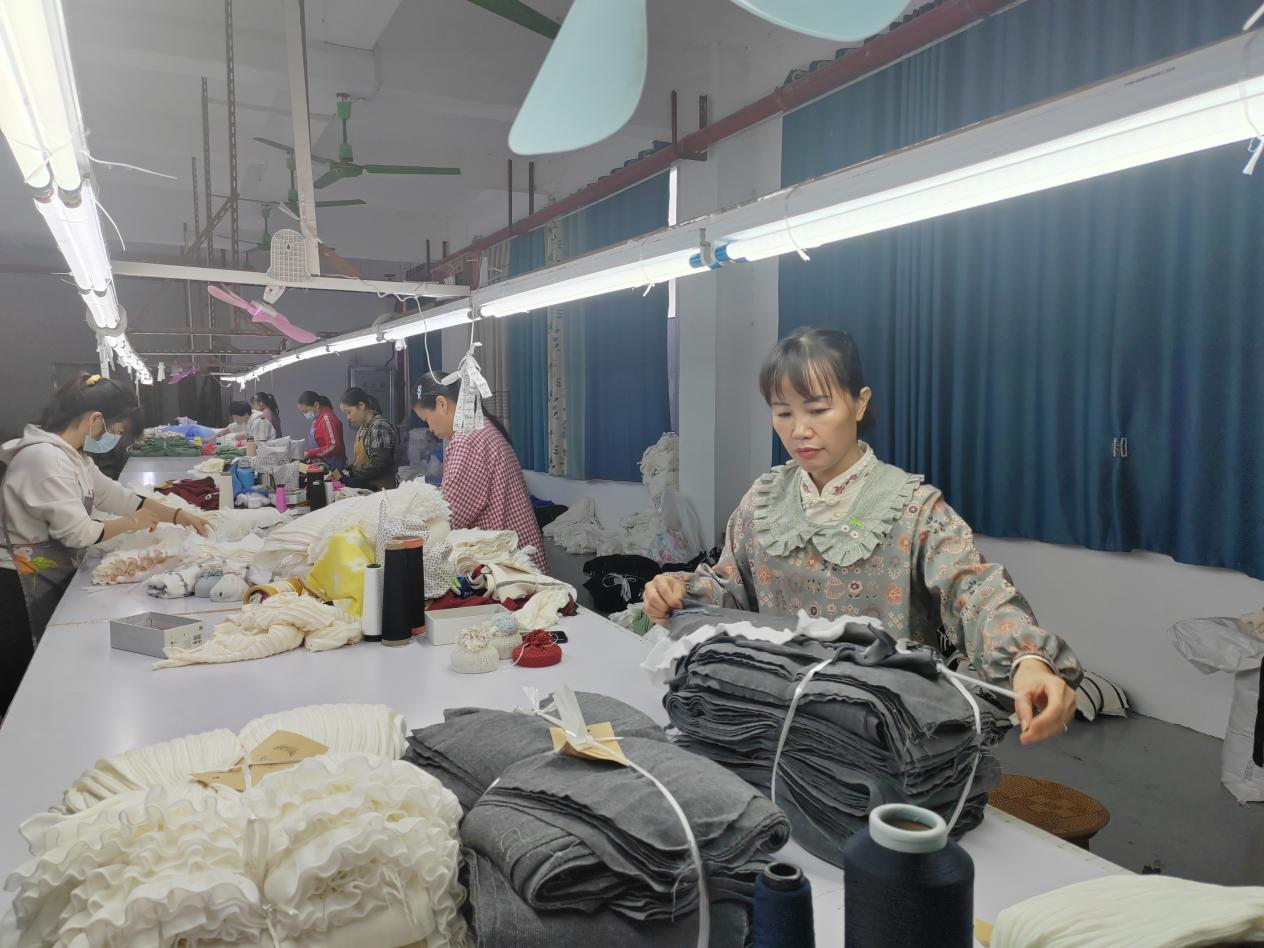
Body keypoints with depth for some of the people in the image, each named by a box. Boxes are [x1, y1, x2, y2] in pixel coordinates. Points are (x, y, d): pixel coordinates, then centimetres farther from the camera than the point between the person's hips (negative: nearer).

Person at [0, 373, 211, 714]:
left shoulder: (72, 456, 10)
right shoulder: (44, 457, -22)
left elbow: (117, 496, 17)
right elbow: (77, 532, -23)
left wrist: (177, 515, 13)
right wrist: (132, 523, -7)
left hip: (52, 580, 10)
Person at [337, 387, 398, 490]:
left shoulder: (379, 426, -12)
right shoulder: (363, 427, 15)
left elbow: (379, 464, -19)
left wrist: (350, 474, -11)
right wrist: (344, 470, 5)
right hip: (366, 486, 8)